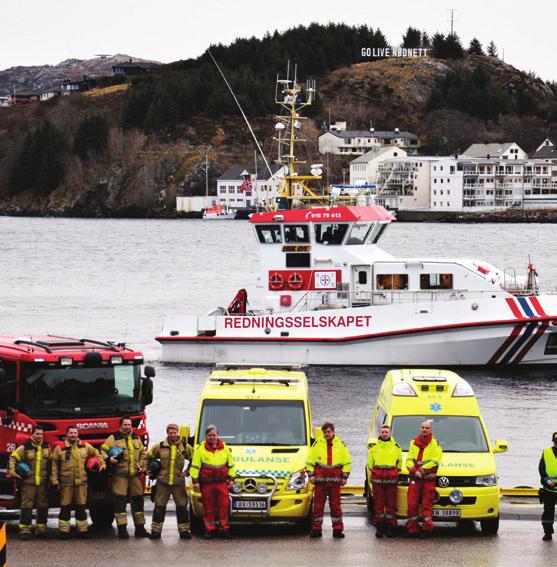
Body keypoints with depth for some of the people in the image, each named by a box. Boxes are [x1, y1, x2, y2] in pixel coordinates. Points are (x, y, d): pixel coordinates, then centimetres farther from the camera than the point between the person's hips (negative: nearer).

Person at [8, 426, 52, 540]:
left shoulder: (46, 448, 8)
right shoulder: (25, 448, -5)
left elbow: (51, 462, 20)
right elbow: (13, 458, 0)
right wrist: (12, 471, -8)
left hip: (43, 482, 4)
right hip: (28, 482, -4)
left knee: (43, 506, 8)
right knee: (27, 506, -5)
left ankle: (41, 528, 16)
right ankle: (24, 529, -4)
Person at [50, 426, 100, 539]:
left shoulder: (85, 446, 9)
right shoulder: (60, 448, 2)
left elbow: (96, 454, 24)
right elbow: (54, 465, 3)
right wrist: (54, 481, -2)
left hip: (81, 481, 2)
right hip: (66, 482, -2)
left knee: (81, 507, 8)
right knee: (65, 507, 0)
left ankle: (82, 530, 15)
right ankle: (63, 531, 3)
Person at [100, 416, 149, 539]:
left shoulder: (136, 438, 16)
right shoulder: (114, 438, 0)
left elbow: (142, 453, 27)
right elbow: (102, 450, -1)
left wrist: (141, 466, 14)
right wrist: (108, 459, -18)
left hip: (135, 474, 5)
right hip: (120, 474, -5)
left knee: (138, 500, 8)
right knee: (120, 501, -7)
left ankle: (140, 528, 14)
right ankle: (122, 529, -5)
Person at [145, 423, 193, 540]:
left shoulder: (185, 447, 3)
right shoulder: (160, 447, 4)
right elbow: (147, 456, 16)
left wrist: (187, 472, 5)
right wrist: (149, 469, 9)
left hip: (178, 482, 0)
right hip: (163, 482, 0)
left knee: (182, 506, 3)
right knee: (159, 506, 2)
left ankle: (184, 530, 10)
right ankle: (156, 530, 8)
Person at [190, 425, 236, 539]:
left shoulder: (225, 448, 11)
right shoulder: (200, 449, 2)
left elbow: (231, 464, 19)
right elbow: (195, 466, 0)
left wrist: (231, 478, 13)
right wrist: (195, 480, -6)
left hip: (222, 482, 2)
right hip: (206, 483, -2)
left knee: (223, 505, -3)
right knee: (208, 507, 2)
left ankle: (223, 528, 3)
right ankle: (209, 529, 8)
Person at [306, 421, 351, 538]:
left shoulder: (340, 444, 8)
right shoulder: (317, 444, 6)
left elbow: (347, 461, 11)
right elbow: (310, 460, 9)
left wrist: (344, 476, 5)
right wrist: (311, 474, 0)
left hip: (335, 480, 0)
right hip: (320, 479, 0)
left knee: (336, 505, 3)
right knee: (318, 505, 0)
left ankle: (337, 529, 6)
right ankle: (316, 529, 4)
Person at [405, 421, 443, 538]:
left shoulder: (435, 443, 4)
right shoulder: (414, 443, 17)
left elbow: (436, 460, -6)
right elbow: (409, 459, 13)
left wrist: (422, 470, -11)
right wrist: (414, 471, -6)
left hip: (428, 478, -4)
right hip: (414, 478, 4)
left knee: (427, 504, -5)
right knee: (412, 503, -3)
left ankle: (427, 528, -2)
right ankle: (412, 529, 1)